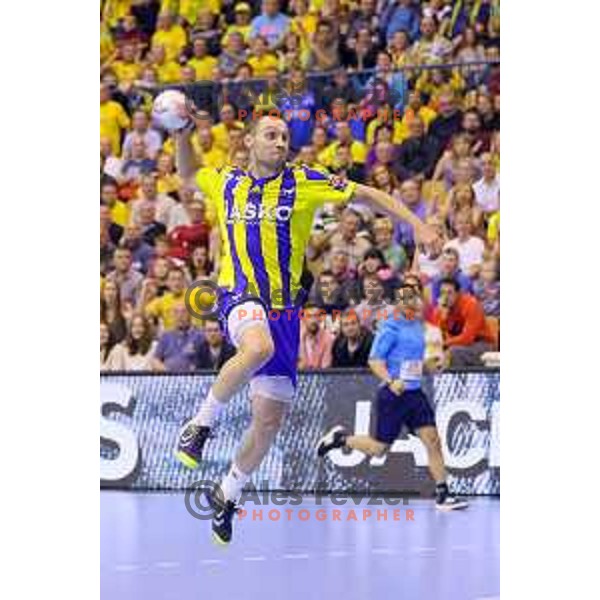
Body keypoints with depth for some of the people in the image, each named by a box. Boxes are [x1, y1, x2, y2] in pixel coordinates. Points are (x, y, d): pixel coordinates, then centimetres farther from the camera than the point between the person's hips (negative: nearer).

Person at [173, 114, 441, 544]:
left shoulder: (304, 183, 1)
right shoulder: (227, 183, 8)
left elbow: (366, 195, 4)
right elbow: (189, 173, 29)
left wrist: (418, 225, -2)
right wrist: (181, 134, 13)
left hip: (284, 308, 1)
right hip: (240, 297, -1)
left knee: (269, 421, 2)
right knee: (258, 347, -39)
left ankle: (228, 497, 24)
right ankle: (201, 424, -21)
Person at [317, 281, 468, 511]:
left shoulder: (418, 325, 12)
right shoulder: (391, 327, -13)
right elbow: (374, 361, -15)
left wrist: (429, 365, 6)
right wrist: (390, 381, -29)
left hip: (414, 393, 7)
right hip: (392, 395, -7)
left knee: (432, 439, -5)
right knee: (379, 448, 1)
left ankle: (443, 494, -2)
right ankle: (340, 438, 26)